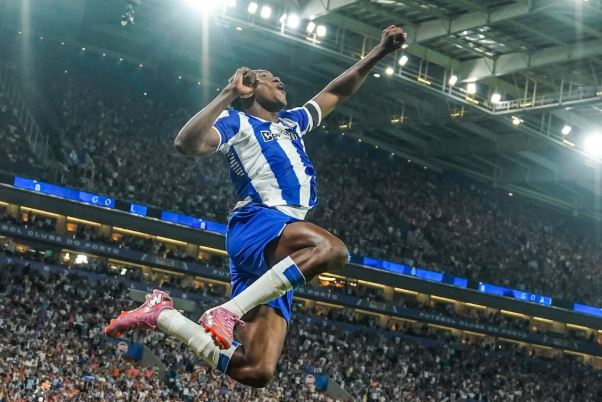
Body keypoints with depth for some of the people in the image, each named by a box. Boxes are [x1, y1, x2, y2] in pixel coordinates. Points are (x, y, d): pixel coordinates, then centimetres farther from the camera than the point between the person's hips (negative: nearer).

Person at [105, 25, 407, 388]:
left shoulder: (291, 122, 32)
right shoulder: (238, 122, 8)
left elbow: (336, 93, 42)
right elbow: (187, 143, -11)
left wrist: (380, 51, 37)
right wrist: (229, 94, -10)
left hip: (279, 257, 7)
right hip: (256, 226, -7)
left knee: (256, 371, -7)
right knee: (332, 249, -38)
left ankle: (163, 314, 4)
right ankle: (227, 312, -32)